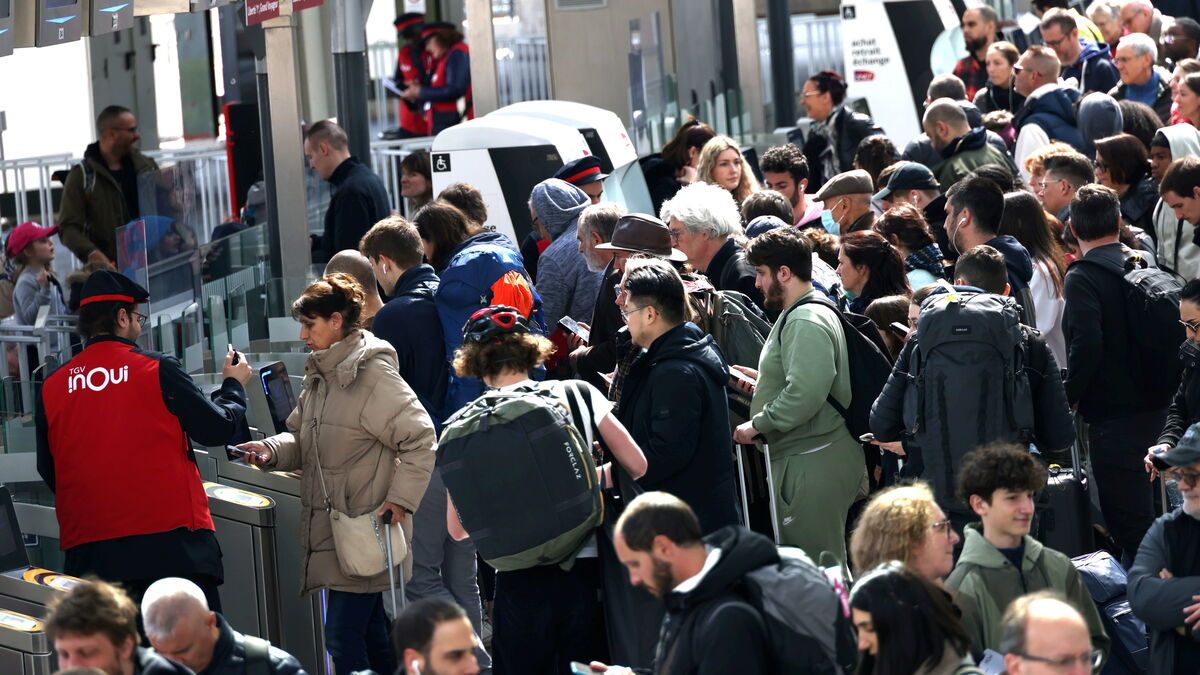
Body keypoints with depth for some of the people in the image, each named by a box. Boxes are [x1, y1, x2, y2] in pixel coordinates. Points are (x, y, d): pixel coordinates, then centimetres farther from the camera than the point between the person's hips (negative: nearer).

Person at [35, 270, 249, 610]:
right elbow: (218, 429, 1)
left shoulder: (52, 388, 5)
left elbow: (49, 474, 14)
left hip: (89, 552, 3)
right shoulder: (158, 370, -5)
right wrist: (233, 386, 20)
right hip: (170, 541, -3)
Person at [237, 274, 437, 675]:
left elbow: (419, 439, -17)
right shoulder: (320, 376, 14)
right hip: (330, 524, 9)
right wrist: (273, 451, 0)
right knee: (369, 631, 16)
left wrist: (399, 499, -20)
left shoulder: (373, 375, -15)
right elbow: (303, 439, 20)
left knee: (343, 634, -12)